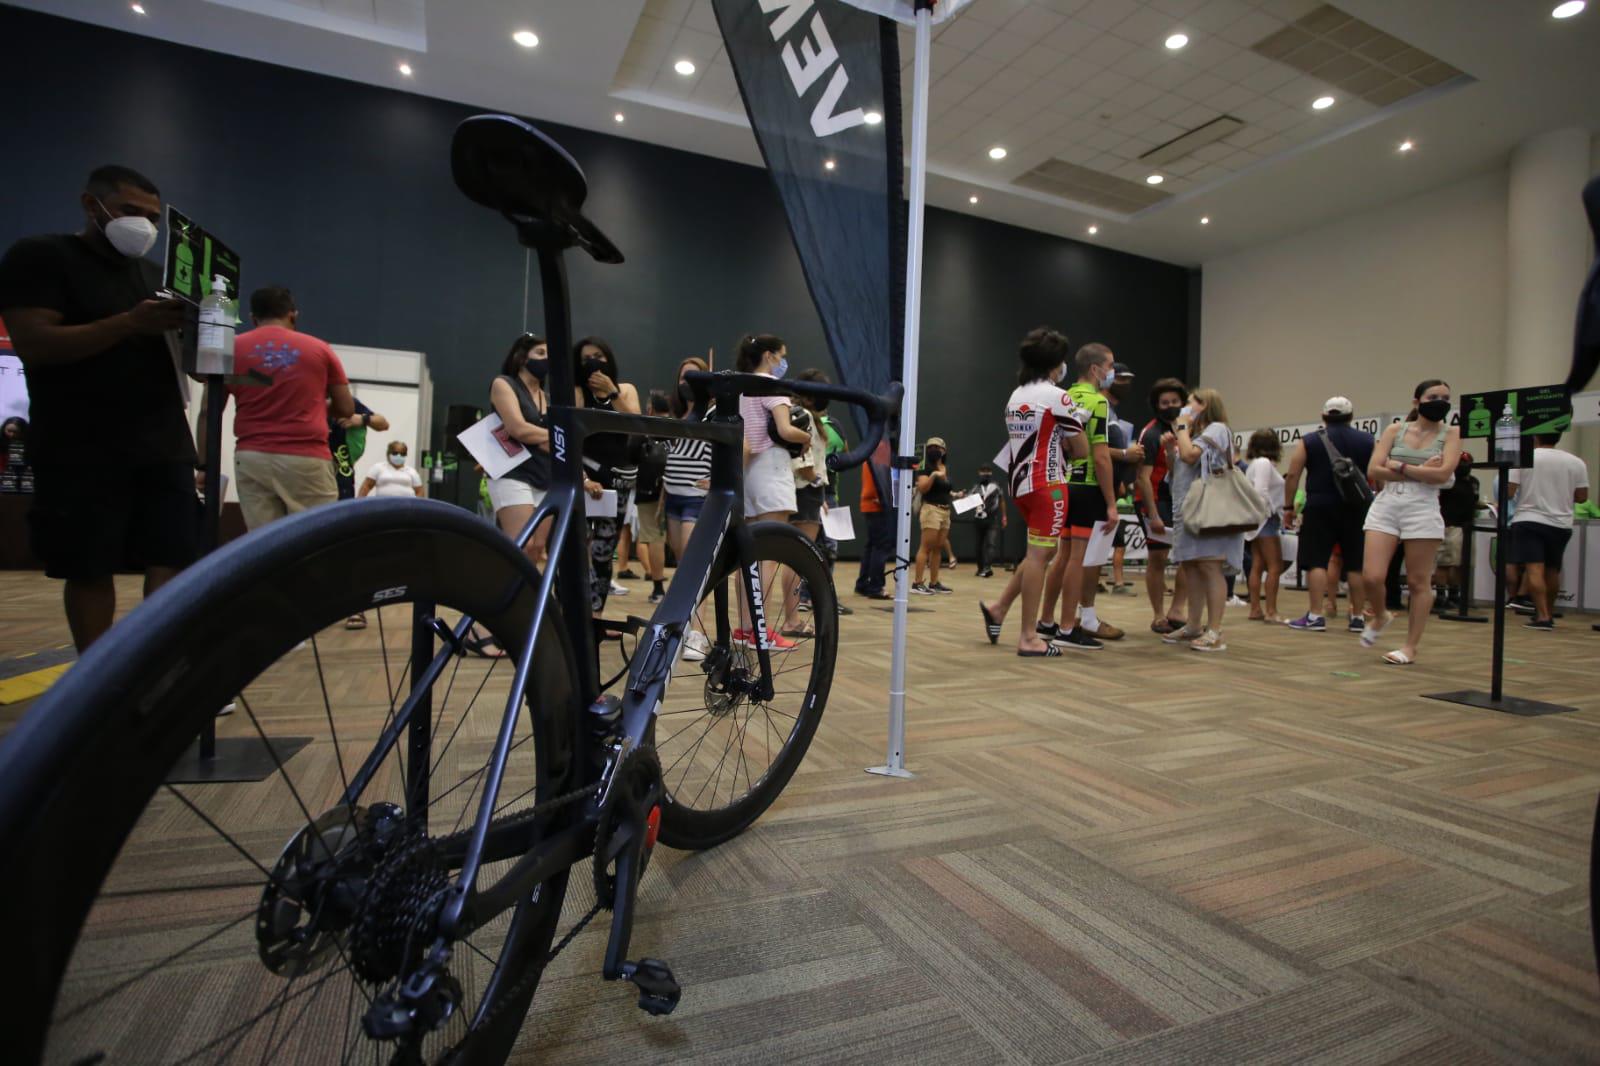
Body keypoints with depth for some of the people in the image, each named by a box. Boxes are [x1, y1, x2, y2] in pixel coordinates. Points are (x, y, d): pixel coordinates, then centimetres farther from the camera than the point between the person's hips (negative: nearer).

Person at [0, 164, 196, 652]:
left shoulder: (156, 274, 18)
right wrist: (130, 323, -22)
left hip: (164, 447, 5)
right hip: (82, 454, -4)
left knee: (172, 560, -2)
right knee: (89, 570, 2)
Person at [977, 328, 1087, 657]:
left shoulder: (1015, 396, 14)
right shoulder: (1058, 397, -10)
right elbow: (1082, 449, -6)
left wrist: (1057, 446, 10)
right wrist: (1065, 449, 13)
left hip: (1021, 482, 8)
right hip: (1047, 483, -8)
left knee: (1040, 551, 18)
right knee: (1039, 555, -5)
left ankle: (998, 608, 18)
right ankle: (1028, 638, -1)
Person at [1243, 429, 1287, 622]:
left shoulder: (1253, 464, 17)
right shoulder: (1264, 463, -12)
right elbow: (1261, 492, -21)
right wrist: (1274, 511, -14)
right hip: (1266, 519, -10)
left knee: (1257, 566, 8)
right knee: (1275, 567, -9)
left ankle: (1255, 609, 10)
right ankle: (1271, 612, -10)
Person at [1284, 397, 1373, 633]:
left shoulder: (1308, 442, 2)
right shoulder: (1368, 441, 8)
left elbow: (1292, 476, -3)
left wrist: (1288, 506, 3)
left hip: (1320, 508, -2)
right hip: (1356, 509, 3)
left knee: (1317, 561, -2)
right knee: (1356, 564, 8)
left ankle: (1316, 616, -5)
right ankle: (1357, 617, 13)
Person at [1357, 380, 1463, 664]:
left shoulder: (1451, 433, 6)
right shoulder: (1395, 430, 8)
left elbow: (1443, 473, -10)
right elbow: (1373, 471, -3)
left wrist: (1399, 466, -6)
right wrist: (1419, 472, -9)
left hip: (1423, 509, -1)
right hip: (1385, 506, 1)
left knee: (1419, 582, 2)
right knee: (1371, 577, -7)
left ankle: (1410, 647, 13)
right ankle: (1379, 615, 24)